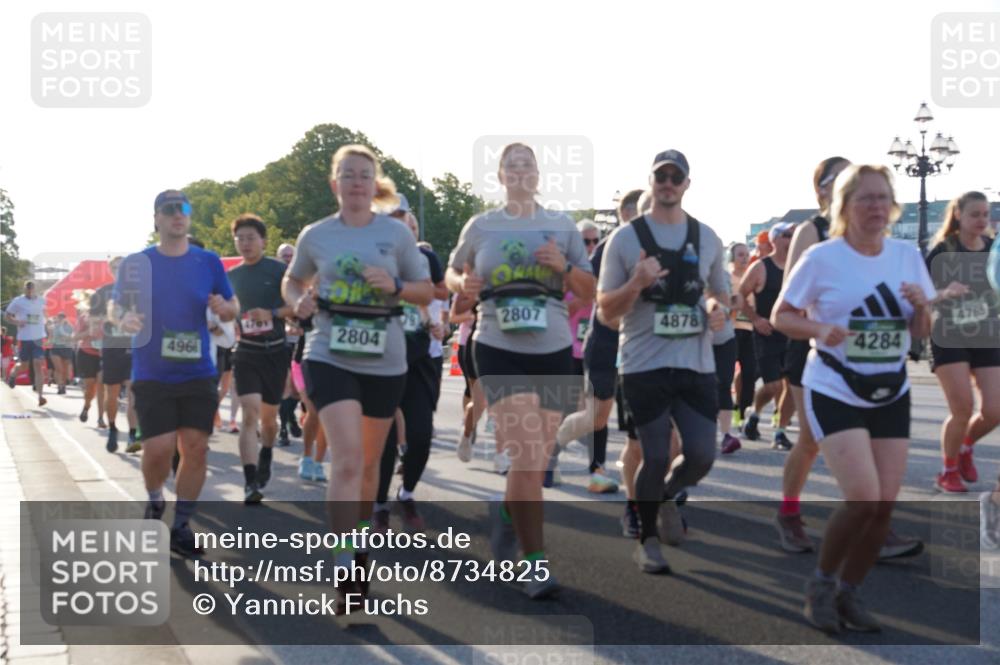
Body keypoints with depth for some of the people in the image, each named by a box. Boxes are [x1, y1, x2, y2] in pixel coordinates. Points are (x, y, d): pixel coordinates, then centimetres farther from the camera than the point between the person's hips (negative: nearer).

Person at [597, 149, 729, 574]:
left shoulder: (707, 237, 9)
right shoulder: (626, 238, -1)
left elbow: (720, 293, 22)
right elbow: (605, 312, -2)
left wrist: (718, 310, -2)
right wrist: (637, 284, -20)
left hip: (697, 365, 3)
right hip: (645, 367, -3)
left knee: (702, 455, -1)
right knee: (656, 457, -1)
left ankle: (668, 498, 33)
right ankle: (646, 540, 20)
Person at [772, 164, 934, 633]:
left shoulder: (908, 256, 4)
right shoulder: (821, 258, -9)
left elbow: (921, 332, 11)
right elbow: (781, 316, -4)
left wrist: (921, 306, -11)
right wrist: (819, 330, -23)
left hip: (891, 396, 5)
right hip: (834, 393, -5)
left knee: (884, 504, 1)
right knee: (862, 499, -16)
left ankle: (849, 593, 21)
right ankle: (821, 584, 8)